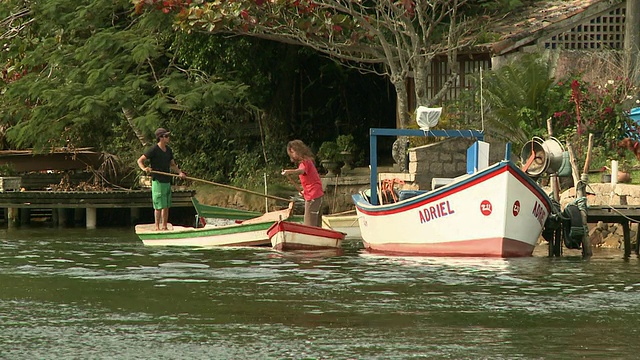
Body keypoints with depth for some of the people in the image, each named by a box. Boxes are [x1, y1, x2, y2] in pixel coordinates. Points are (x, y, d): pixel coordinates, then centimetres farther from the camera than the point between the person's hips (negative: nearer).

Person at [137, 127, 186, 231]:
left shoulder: (168, 150, 11)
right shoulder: (153, 150, -10)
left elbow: (172, 164, 21)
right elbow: (140, 160, -8)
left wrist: (179, 172, 5)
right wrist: (144, 168, -26)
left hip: (167, 181, 7)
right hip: (157, 181, -7)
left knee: (166, 206, 9)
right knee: (159, 206, -6)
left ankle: (164, 227, 15)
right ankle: (157, 227, -2)